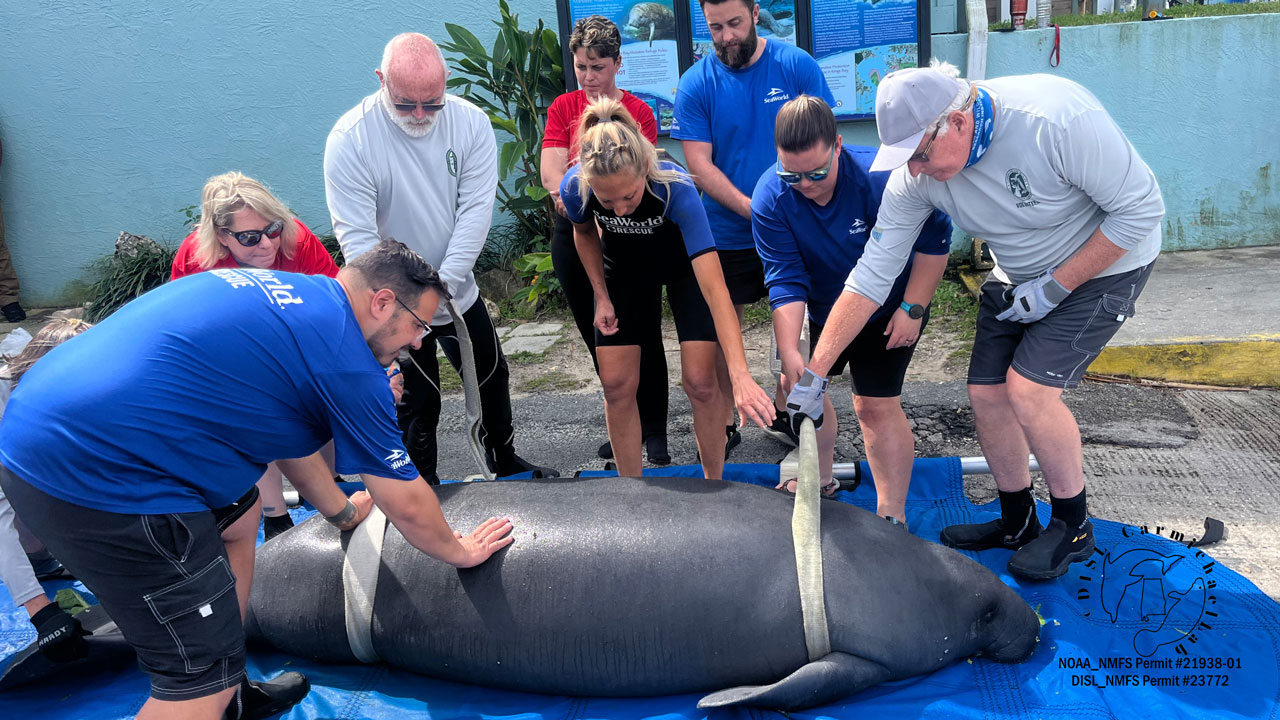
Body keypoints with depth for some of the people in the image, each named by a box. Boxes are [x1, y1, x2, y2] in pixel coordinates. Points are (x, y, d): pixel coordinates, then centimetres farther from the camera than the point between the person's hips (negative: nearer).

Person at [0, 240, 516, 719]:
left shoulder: (284, 287, 14)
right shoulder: (345, 360, -11)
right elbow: (407, 507, -2)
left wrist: (341, 510, 39)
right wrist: (458, 551, 17)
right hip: (95, 480, -11)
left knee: (237, 512, 28)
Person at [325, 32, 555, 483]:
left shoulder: (471, 122, -10)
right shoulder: (350, 139, -19)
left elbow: (476, 210, -13)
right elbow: (356, 238, -21)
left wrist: (443, 283, -22)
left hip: (458, 290, 4)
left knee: (492, 378, 20)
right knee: (416, 401, 5)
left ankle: (505, 462, 46)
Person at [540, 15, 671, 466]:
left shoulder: (638, 111, 0)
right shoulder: (563, 108, 6)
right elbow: (551, 176, -6)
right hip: (574, 240, 3)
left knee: (642, 336, -2)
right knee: (599, 340, 11)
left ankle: (655, 435, 12)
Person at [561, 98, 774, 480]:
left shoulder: (676, 189, -41)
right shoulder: (575, 187, -31)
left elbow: (714, 287, -47)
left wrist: (740, 374, -54)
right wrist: (602, 297, -5)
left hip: (685, 267, -2)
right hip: (624, 270, 3)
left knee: (700, 382, -10)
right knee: (616, 386, -1)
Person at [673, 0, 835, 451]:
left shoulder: (797, 65, -4)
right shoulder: (695, 84, -6)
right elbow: (699, 164, -10)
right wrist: (751, 208, -22)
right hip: (727, 232, -1)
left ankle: (782, 412, 31)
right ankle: (722, 425, 24)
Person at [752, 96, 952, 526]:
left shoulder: (880, 178, -31)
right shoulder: (770, 199, -23)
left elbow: (934, 240, -17)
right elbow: (785, 280, -25)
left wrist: (913, 308, -18)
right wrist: (790, 353, -36)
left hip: (888, 310, -4)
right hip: (825, 309, 4)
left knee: (876, 405, -10)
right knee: (797, 385, 10)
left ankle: (892, 518, 4)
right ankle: (821, 476, 36)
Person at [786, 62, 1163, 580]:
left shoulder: (1056, 119, -34)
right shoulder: (915, 174, -18)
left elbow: (1141, 207, -24)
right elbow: (871, 275, -15)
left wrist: (1055, 287, -23)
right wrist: (814, 374, -18)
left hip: (1104, 263, -5)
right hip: (1019, 275, 6)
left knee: (1029, 388, -17)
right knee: (986, 393, 0)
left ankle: (1073, 527, 8)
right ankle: (1017, 524, 24)